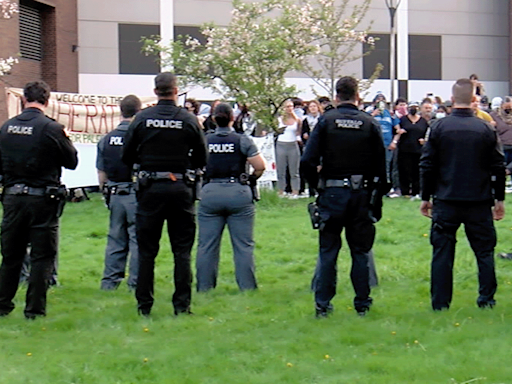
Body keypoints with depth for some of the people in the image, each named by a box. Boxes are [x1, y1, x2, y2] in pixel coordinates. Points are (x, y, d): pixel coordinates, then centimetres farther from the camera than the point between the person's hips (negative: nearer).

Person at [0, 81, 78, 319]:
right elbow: (72, 162, -3)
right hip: (42, 199, -4)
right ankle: (35, 309, 5)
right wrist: (64, 140, 11)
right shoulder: (52, 129, -14)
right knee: (42, 256, 5)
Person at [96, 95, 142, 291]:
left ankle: (109, 281, 15)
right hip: (136, 194, -5)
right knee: (138, 240, 1)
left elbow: (101, 174, 10)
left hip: (114, 195, 5)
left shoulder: (106, 140, 4)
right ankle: (135, 283, 2)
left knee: (115, 239, 13)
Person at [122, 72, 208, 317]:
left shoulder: (142, 119, -4)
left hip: (150, 188, 0)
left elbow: (127, 157, 0)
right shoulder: (189, 120, -4)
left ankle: (144, 305, 9)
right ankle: (182, 305, 4)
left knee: (146, 250, 7)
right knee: (182, 250, 6)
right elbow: (201, 160, 1)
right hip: (180, 188, 0)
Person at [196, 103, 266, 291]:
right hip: (238, 193, -1)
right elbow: (260, 166, -8)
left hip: (210, 193, 2)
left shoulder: (203, 141, 2)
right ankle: (247, 286, 5)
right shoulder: (242, 140, -4)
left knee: (206, 245, 8)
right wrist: (252, 179, 10)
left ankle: (204, 287, 10)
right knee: (243, 244, 5)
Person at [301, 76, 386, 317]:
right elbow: (381, 165, -1)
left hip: (332, 193, -1)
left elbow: (308, 161, -9)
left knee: (327, 250, 5)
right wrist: (378, 195, 8)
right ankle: (362, 304, 12)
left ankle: (322, 304, 5)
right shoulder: (370, 124, -1)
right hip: (362, 193, 1)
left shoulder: (326, 121, -4)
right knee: (360, 251, 9)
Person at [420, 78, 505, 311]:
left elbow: (427, 166, -1)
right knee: (484, 250, 11)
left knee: (442, 251, 5)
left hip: (446, 202, 0)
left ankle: (440, 302, 5)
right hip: (479, 202, 0)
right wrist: (499, 199, 10)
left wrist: (426, 198, 8)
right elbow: (498, 168, 1)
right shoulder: (486, 129, -3)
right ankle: (486, 300, 13)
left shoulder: (439, 127, -3)